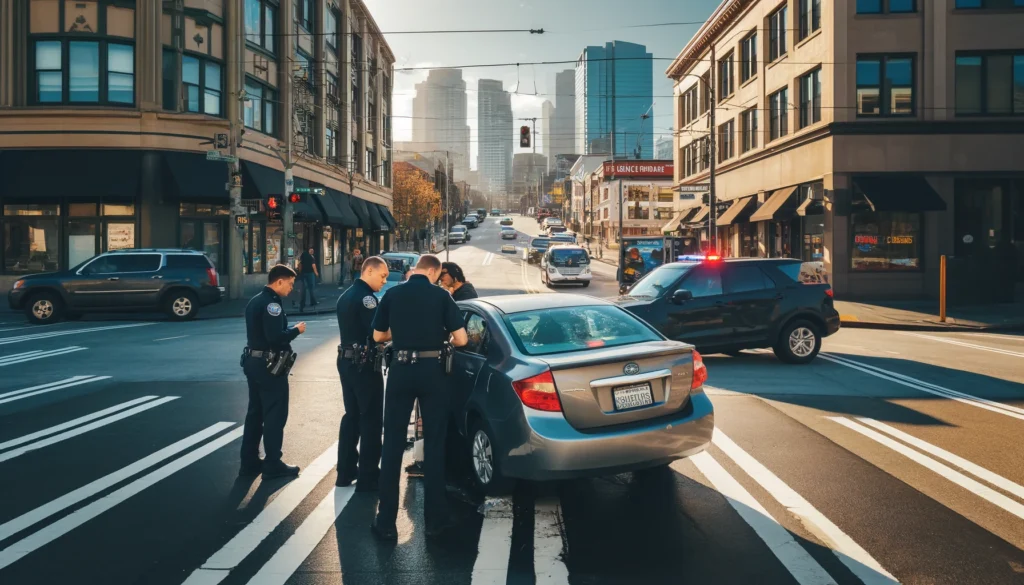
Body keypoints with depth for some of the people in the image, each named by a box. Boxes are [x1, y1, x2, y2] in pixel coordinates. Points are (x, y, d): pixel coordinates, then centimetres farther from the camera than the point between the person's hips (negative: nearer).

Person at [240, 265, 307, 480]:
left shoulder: (255, 300, 13)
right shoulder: (272, 303, -18)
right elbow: (275, 337, -25)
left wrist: (289, 330, 7)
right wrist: (296, 330, -10)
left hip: (253, 361, 10)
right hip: (269, 365, -10)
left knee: (255, 413, 14)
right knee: (275, 414, -1)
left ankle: (249, 462, 20)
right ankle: (273, 465, 6)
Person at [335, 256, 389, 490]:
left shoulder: (346, 296, 16)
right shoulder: (365, 297, -16)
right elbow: (376, 332, -23)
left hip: (346, 360, 10)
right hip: (363, 363, -10)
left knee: (352, 416, 15)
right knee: (371, 419, -3)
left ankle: (345, 471, 21)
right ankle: (368, 477, 0)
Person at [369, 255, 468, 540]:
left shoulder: (392, 294, 2)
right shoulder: (441, 295, -4)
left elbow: (378, 335, 10)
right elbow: (461, 339, -7)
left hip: (400, 370, 2)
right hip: (431, 370, -1)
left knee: (393, 443, 8)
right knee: (434, 443, 9)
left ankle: (386, 522, 10)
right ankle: (435, 518, 15)